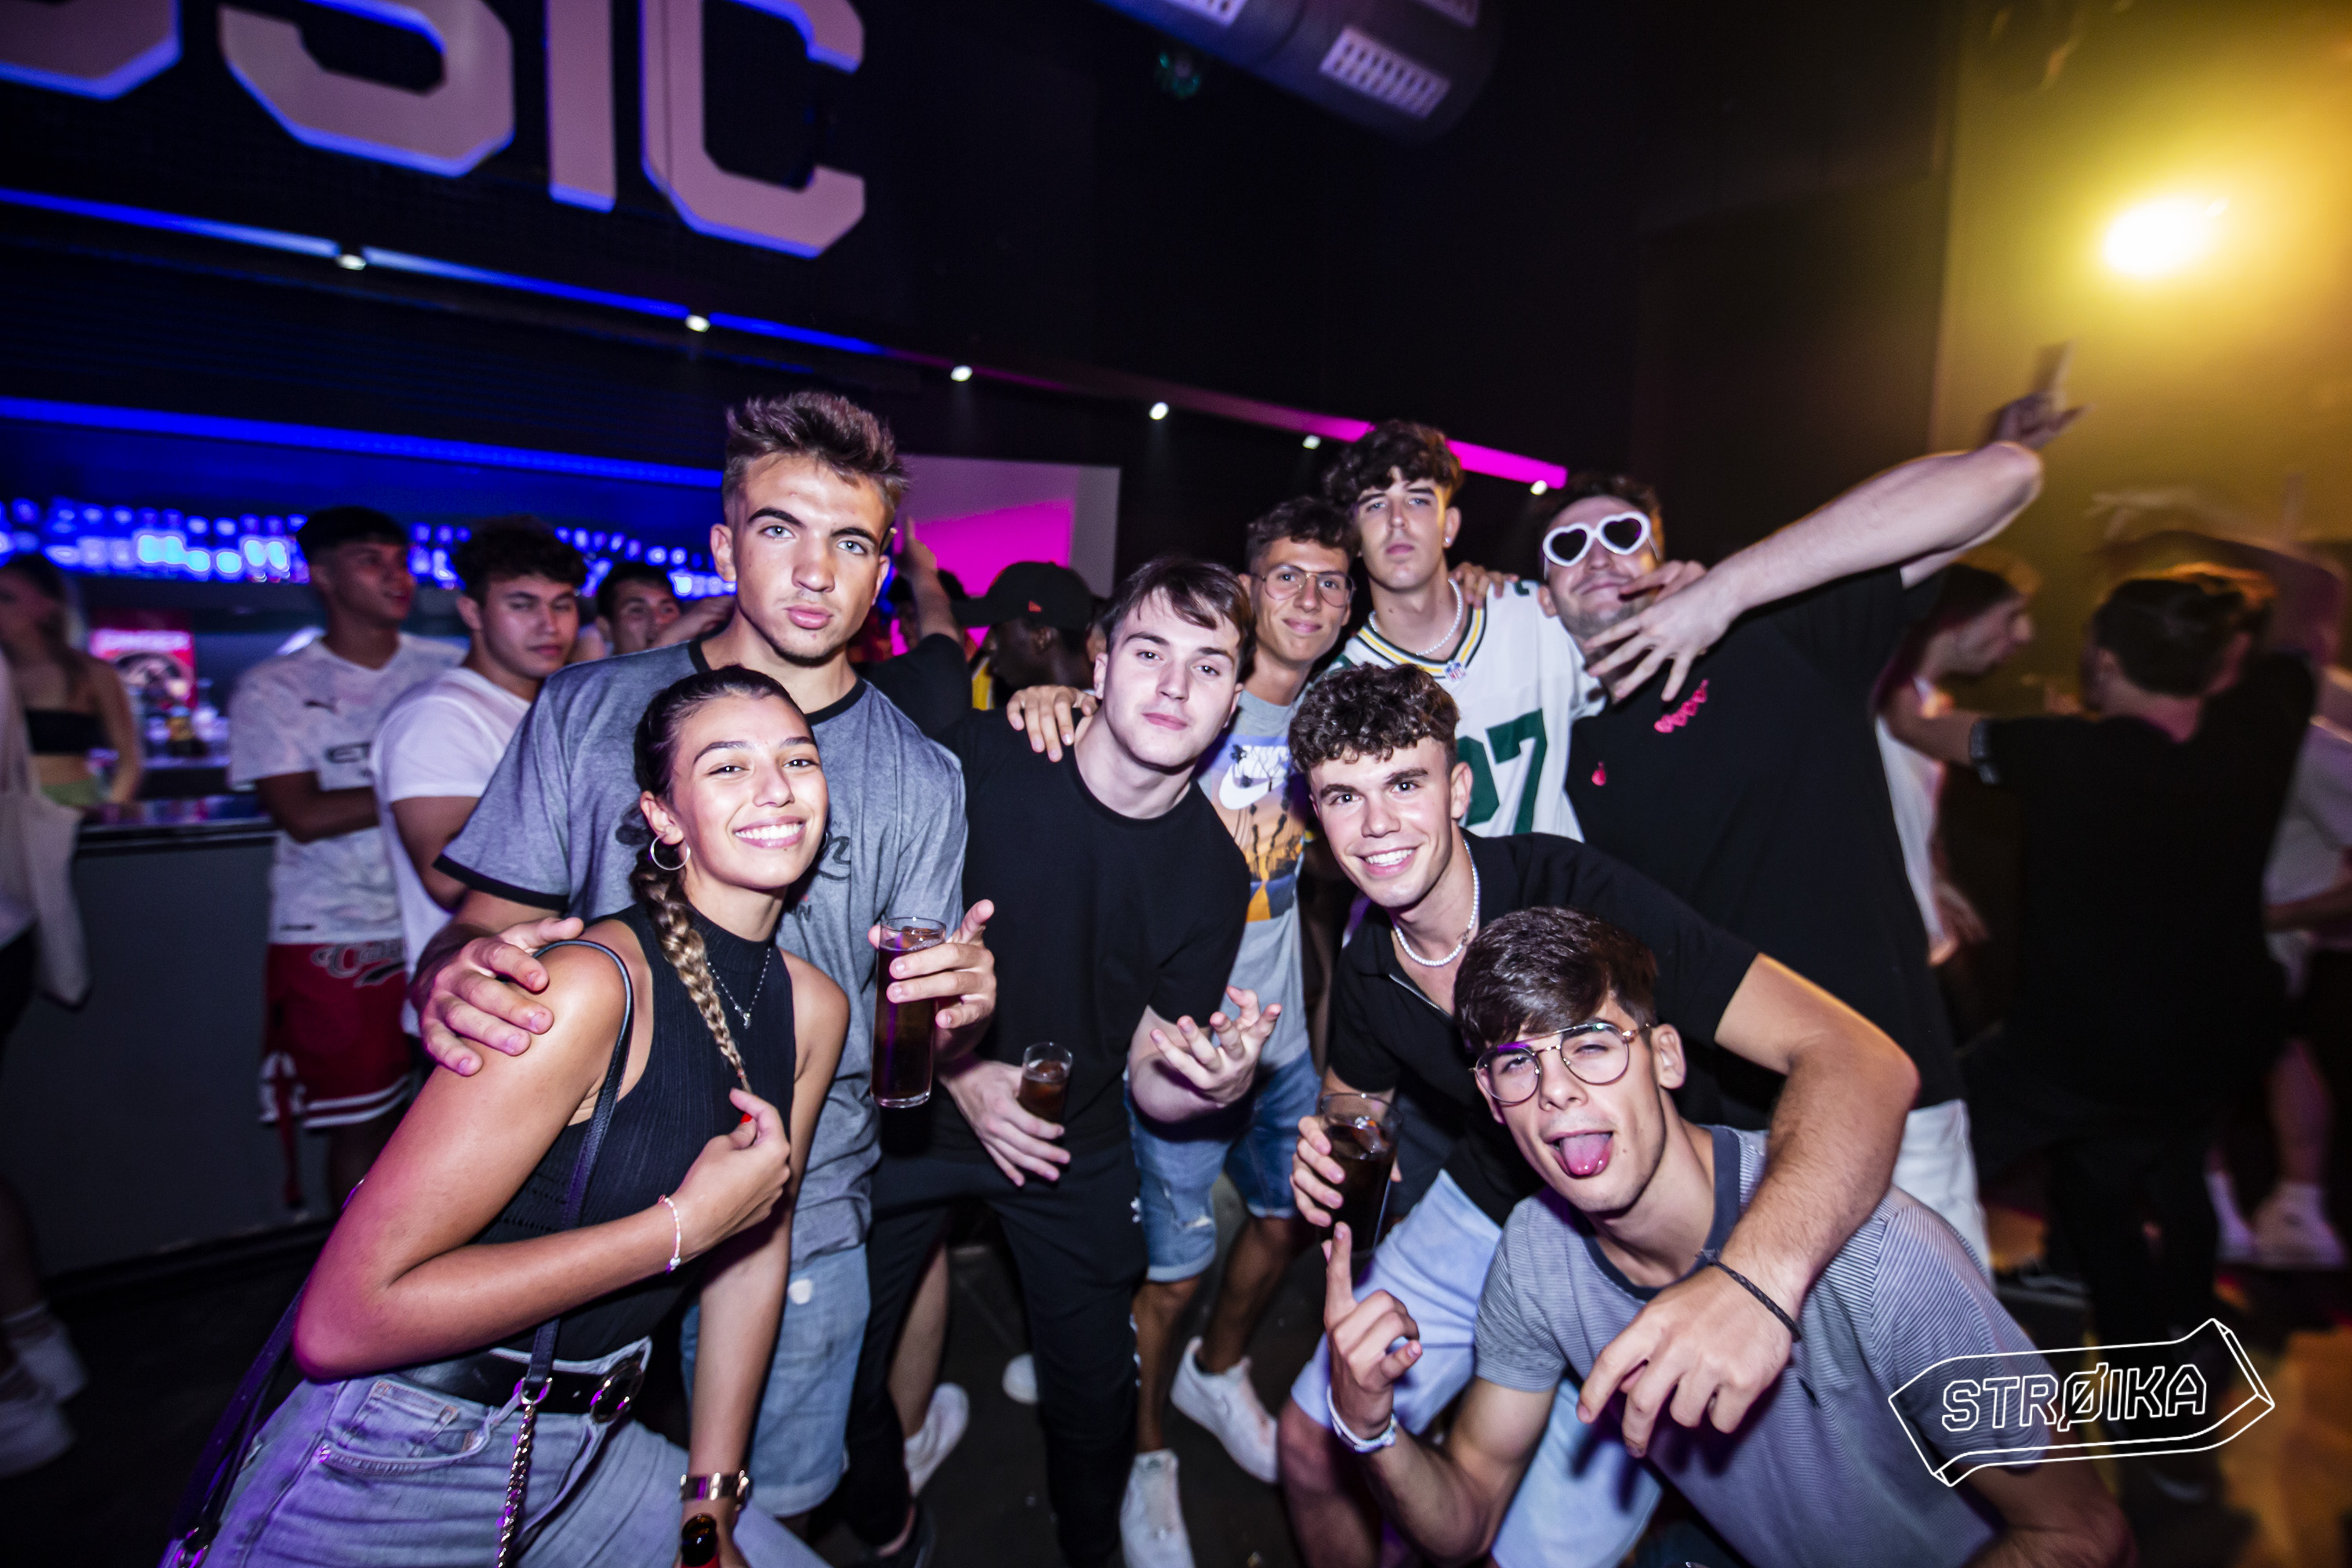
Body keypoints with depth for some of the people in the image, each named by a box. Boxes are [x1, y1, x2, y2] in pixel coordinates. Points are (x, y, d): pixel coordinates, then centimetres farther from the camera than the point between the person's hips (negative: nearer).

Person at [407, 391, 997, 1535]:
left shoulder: (919, 776, -6)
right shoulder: (588, 710, -4)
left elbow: (910, 1040, -3)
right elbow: (485, 923, -3)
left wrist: (955, 1010, -26)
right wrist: (449, 979, -25)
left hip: (797, 1223, 0)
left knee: (771, 1504, 19)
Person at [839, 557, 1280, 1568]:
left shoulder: (1214, 871, -13)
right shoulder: (980, 761, -20)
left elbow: (1152, 1088, -7)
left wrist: (1215, 1083, -29)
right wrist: (956, 1070, -16)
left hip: (1074, 1144, 1)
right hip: (912, 1113, 0)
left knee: (1096, 1388, 13)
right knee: (841, 1369, 11)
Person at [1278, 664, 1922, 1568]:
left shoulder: (1573, 894, -30)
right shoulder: (1367, 966, -11)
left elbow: (1860, 1059, -38)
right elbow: (1352, 1096, 10)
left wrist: (1761, 1273, -56)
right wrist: (1325, 1150, -15)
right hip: (1478, 1214, 5)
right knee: (1310, 1443, 10)